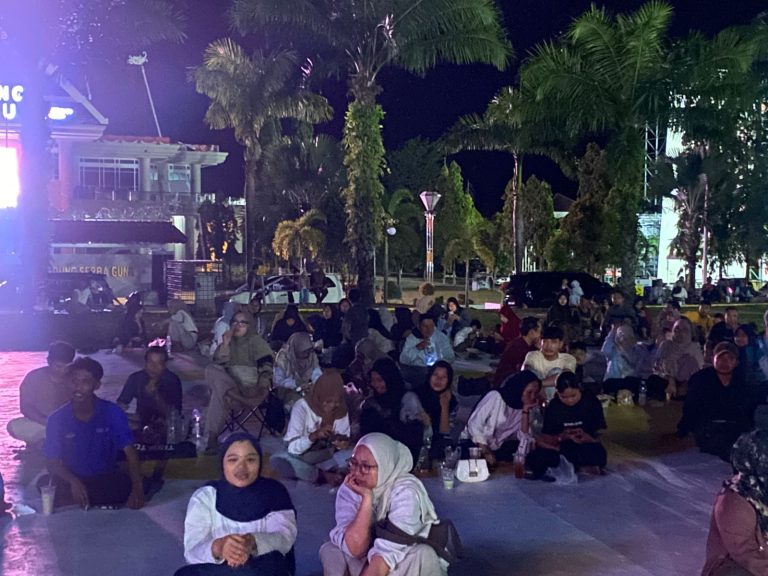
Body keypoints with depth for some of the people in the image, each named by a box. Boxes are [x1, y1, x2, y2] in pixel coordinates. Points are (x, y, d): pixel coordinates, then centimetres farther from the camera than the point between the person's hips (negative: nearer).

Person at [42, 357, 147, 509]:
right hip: (72, 480, 0)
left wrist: (137, 489, -29)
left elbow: (130, 452, -14)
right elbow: (53, 462, -7)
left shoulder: (112, 413, -9)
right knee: (45, 484, -31)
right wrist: (74, 482, -29)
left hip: (107, 479, 0)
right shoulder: (57, 419, -7)